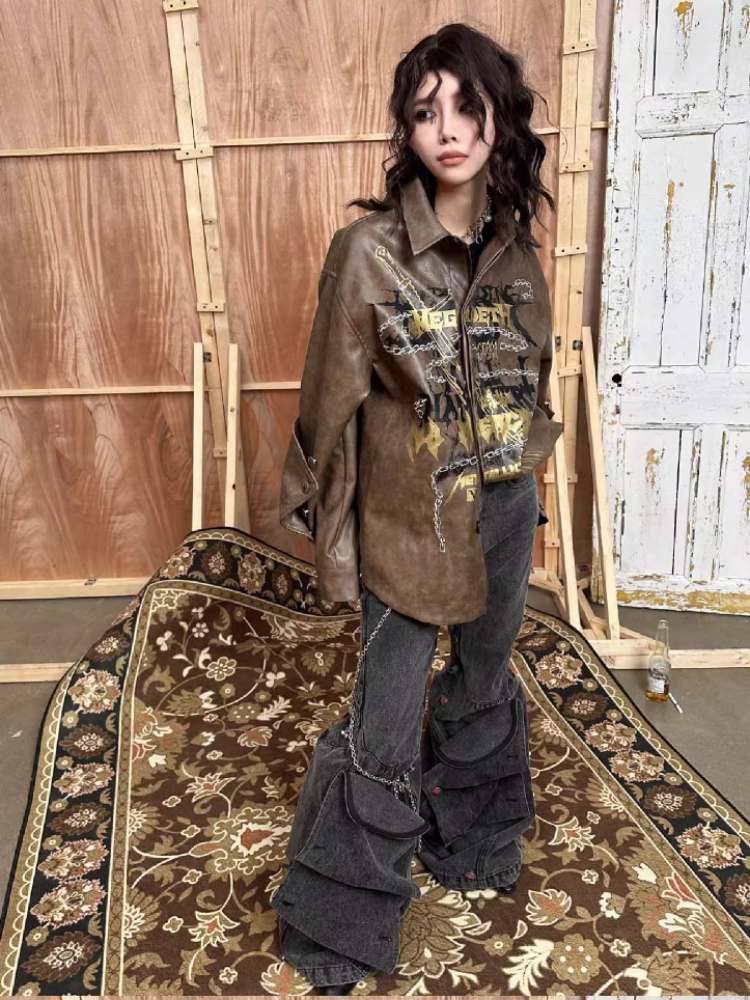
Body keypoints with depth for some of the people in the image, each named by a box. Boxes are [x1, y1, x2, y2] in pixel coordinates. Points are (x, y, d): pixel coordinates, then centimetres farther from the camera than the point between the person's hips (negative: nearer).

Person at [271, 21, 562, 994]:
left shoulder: (515, 245, 1)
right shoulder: (368, 249, -15)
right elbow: (332, 401, -11)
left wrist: (526, 484, 17)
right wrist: (330, 533, -7)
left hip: (507, 508, 6)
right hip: (409, 521, -5)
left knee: (484, 683, 24)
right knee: (385, 728, 4)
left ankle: (468, 839, 52)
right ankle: (336, 919, 29)